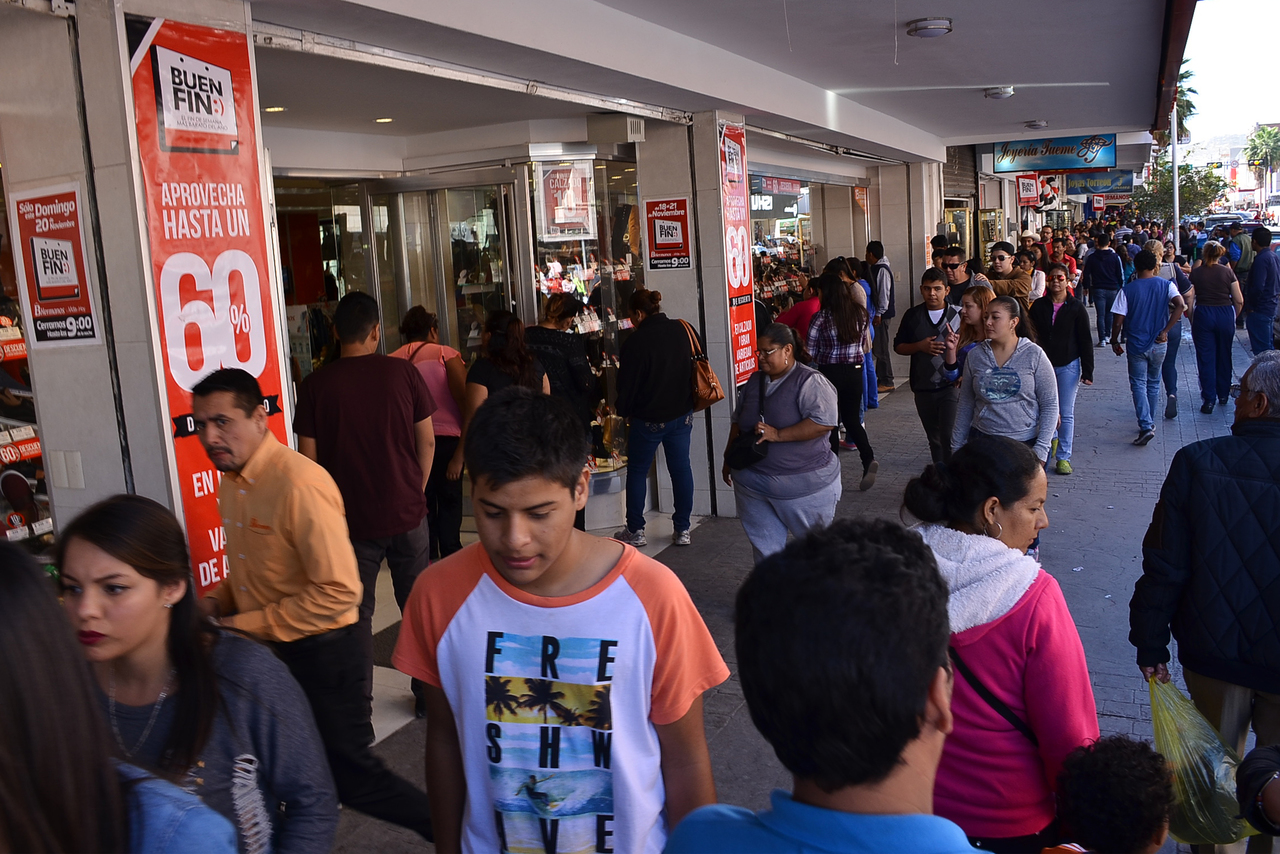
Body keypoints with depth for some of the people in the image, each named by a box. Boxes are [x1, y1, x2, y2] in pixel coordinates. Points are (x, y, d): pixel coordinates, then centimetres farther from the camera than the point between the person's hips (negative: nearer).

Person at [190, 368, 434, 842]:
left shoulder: (300, 484, -25)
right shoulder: (231, 479, 4)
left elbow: (338, 591, -28)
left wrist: (244, 625, -21)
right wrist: (214, 603, 0)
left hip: (320, 654, -8)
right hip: (266, 654, 8)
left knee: (349, 775, 2)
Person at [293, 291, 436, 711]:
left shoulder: (316, 384, -7)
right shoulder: (403, 372, -4)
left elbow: (308, 457, -5)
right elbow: (427, 441, 0)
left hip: (351, 519, -1)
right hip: (407, 512, 1)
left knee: (356, 612, 10)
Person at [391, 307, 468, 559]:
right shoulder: (445, 354, -5)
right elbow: (463, 396, -11)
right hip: (446, 435, -3)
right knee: (449, 497, 7)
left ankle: (428, 554, 18)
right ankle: (450, 552, 7)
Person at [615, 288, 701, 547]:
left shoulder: (635, 342, -17)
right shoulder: (685, 330, -2)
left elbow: (627, 384, -10)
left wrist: (624, 411, 8)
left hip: (648, 419, -5)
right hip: (682, 414, 5)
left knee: (637, 471, 11)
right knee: (681, 468, 12)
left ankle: (635, 531, 16)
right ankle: (682, 530, 18)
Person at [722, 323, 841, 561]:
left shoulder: (810, 381, -13)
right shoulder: (754, 381, 9)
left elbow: (825, 421, -26)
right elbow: (738, 422, 21)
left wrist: (777, 434, -25)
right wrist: (728, 458, 20)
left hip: (805, 485, -6)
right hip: (753, 483, 6)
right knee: (764, 548, 11)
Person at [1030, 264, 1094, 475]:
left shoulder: (1076, 308, -2)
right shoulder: (1039, 306, 3)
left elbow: (1085, 341, -1)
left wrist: (1087, 371, -5)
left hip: (1068, 366, -2)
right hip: (1043, 365, 2)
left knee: (1066, 414, 1)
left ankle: (1063, 457, 7)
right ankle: (1052, 439, 34)